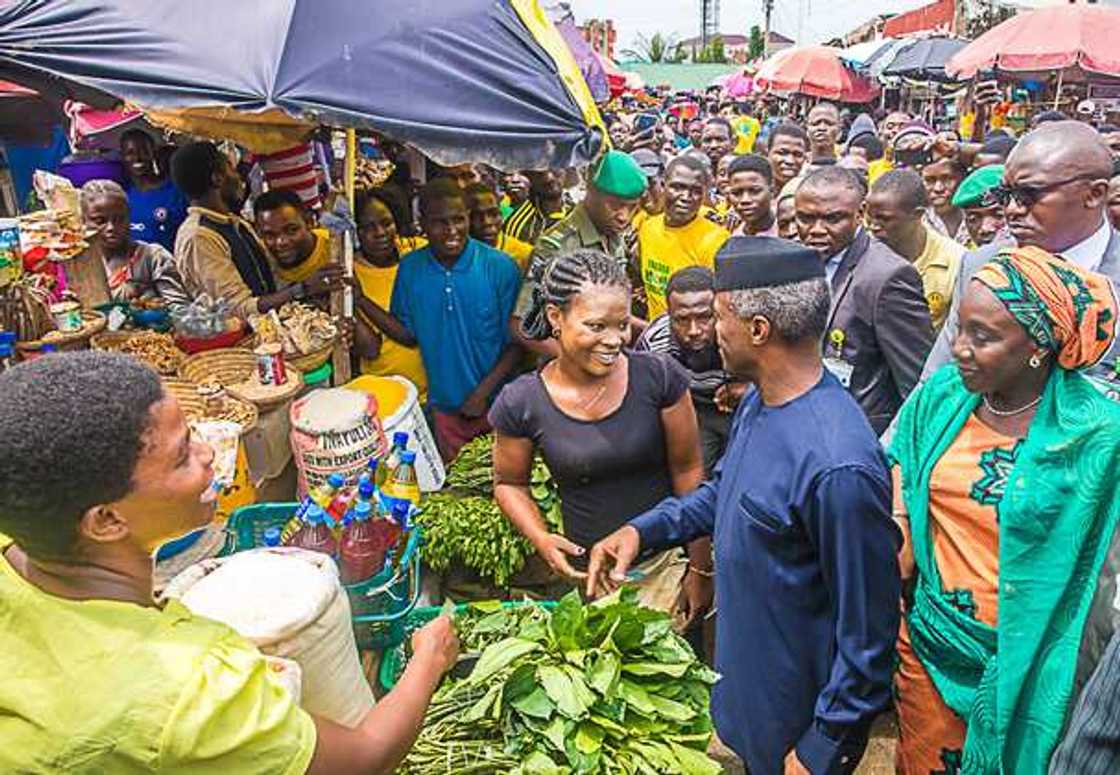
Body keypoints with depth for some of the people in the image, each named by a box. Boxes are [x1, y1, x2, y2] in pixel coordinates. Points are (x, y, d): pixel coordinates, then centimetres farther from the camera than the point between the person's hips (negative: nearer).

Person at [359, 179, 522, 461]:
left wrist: (483, 393, -15)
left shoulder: (500, 266, -14)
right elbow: (408, 335, 3)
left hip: (496, 404, -3)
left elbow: (516, 342, -10)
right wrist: (359, 299, -7)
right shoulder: (410, 268, -3)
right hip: (444, 406, 3)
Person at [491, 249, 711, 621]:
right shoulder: (520, 403, -12)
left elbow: (688, 472, -6)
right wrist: (541, 540, -13)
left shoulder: (660, 377, -14)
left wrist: (701, 568, -2)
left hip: (666, 562, 0)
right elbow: (509, 483, 4)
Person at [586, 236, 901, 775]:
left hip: (798, 719, -7)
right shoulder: (758, 401, -6)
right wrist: (642, 530, -3)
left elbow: (867, 634, -26)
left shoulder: (837, 466, -35)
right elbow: (723, 490, 12)